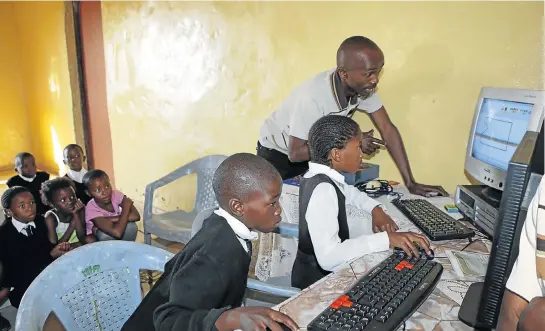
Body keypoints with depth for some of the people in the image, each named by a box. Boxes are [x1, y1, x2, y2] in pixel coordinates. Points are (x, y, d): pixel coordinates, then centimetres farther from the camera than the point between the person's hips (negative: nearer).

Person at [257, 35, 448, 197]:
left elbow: (387, 130, -16)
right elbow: (296, 153, -33)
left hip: (312, 152, 5)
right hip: (278, 153, -5)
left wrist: (411, 183, -20)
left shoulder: (364, 86, -19)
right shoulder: (312, 97, -38)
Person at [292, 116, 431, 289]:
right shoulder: (322, 190, -28)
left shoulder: (318, 176, -1)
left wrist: (375, 209, 4)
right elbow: (329, 257, -38)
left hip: (325, 271, 8)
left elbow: (346, 191, 21)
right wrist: (387, 239, -36)